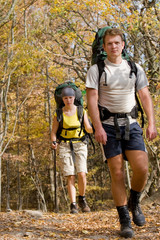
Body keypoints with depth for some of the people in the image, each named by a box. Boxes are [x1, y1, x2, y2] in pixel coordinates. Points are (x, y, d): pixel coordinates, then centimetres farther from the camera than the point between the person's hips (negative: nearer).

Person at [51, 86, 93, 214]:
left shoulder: (81, 111, 0)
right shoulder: (58, 113, -1)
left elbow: (89, 129, -1)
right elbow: (54, 132, 1)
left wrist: (94, 128, -23)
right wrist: (54, 142, -18)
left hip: (80, 145, 0)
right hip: (65, 146, 0)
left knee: (82, 174, -15)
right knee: (70, 176, -9)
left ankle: (82, 199, 9)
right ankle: (73, 205, -5)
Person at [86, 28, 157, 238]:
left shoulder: (135, 69, 10)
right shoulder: (96, 70, 2)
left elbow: (145, 97, 6)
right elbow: (92, 100, -5)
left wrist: (151, 123, -5)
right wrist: (98, 127, -16)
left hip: (130, 124, 2)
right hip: (108, 126, -2)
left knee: (141, 168, -14)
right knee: (117, 174, -4)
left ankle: (134, 203, 16)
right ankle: (125, 221, 7)